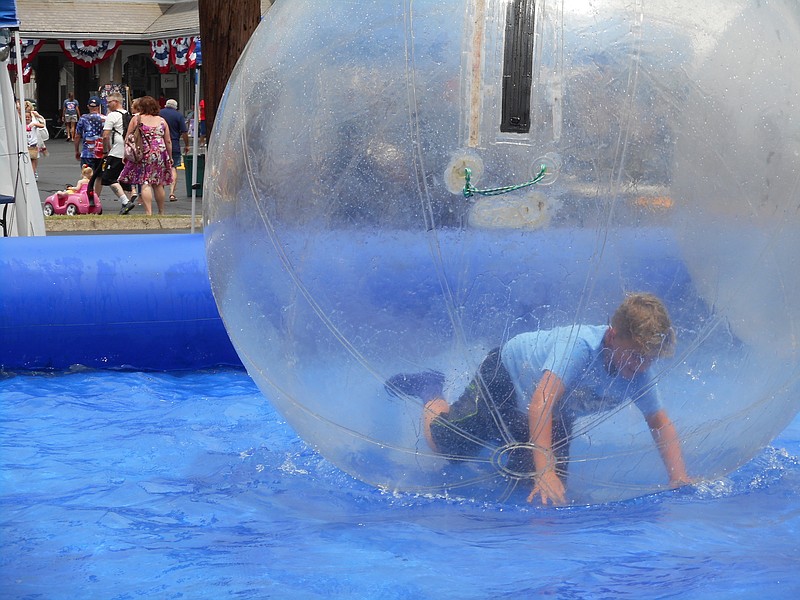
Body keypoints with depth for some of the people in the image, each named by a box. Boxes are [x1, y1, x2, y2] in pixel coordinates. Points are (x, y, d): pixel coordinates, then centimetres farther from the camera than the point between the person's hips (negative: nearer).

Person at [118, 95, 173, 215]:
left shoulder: (136, 119, 1)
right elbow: (168, 141, 10)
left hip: (143, 155, -3)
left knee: (145, 184, -6)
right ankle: (161, 212, 20)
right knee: (158, 184, 11)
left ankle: (148, 212, -17)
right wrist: (170, 157, 18)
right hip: (160, 154, 3)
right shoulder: (161, 121, 9)